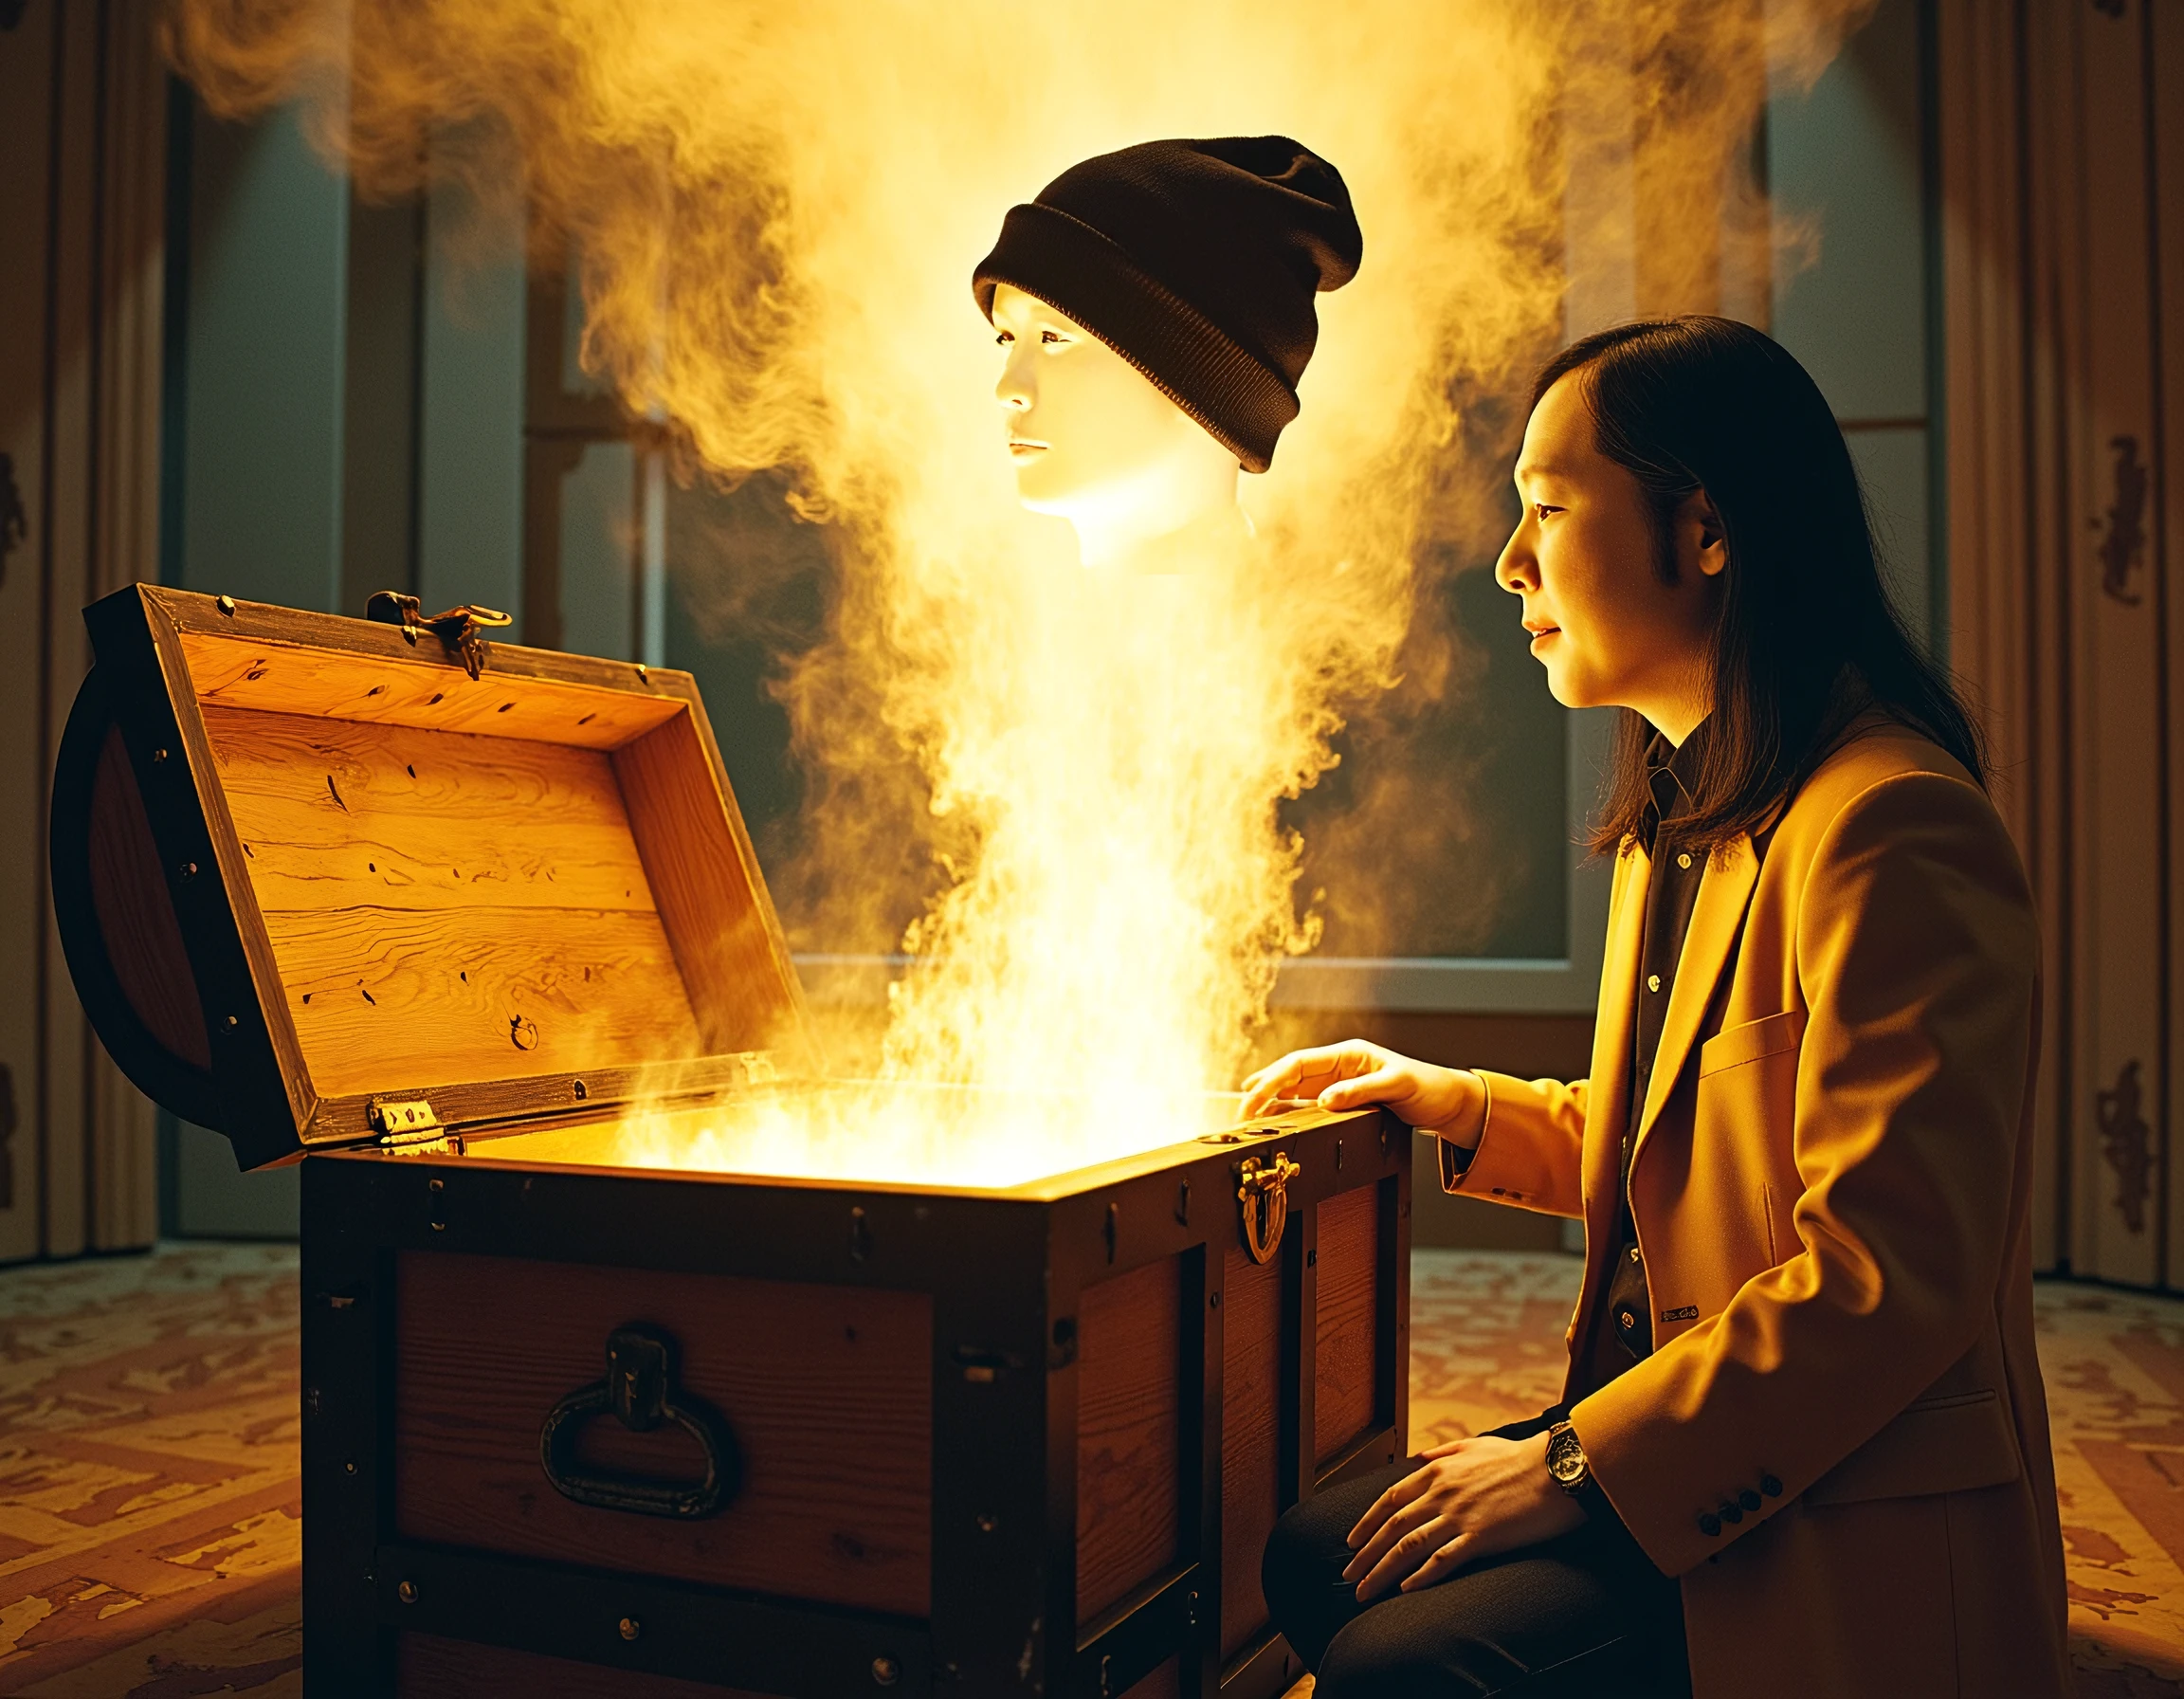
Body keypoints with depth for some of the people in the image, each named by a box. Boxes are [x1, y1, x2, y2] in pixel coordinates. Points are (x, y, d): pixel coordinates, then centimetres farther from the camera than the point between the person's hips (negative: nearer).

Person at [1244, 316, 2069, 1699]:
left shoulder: (1890, 831, -20)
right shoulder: (1678, 823, 14)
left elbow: (1885, 1280, -24)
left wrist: (1577, 1464, -21)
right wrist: (1459, 1108, 15)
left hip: (1844, 1554, -9)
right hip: (1674, 1473, 9)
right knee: (1311, 1559, 5)